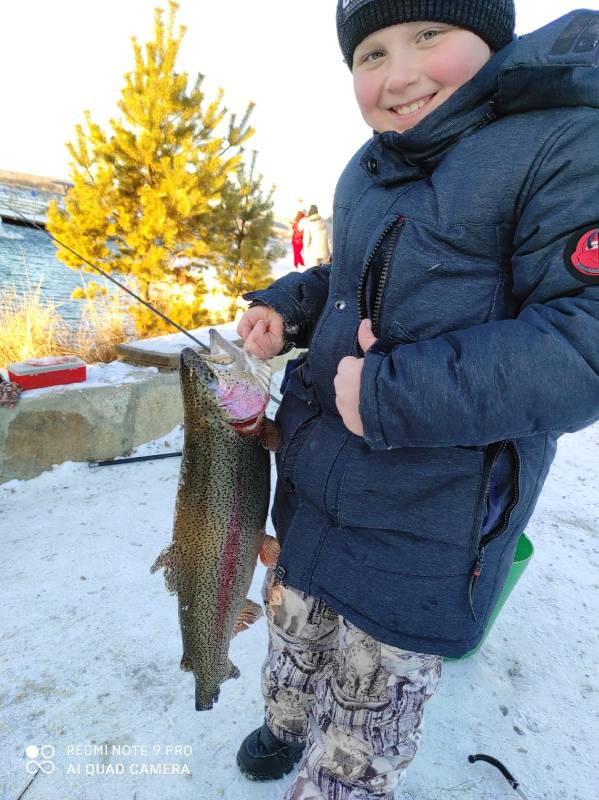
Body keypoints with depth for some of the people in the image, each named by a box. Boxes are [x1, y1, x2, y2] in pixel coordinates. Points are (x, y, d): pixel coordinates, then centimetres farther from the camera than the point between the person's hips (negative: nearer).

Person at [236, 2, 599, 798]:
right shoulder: (368, 170, 8)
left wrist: (395, 395, -30)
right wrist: (285, 305, 2)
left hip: (425, 522, -7)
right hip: (314, 481, 8)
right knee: (293, 621, 31)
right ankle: (286, 727, 61)